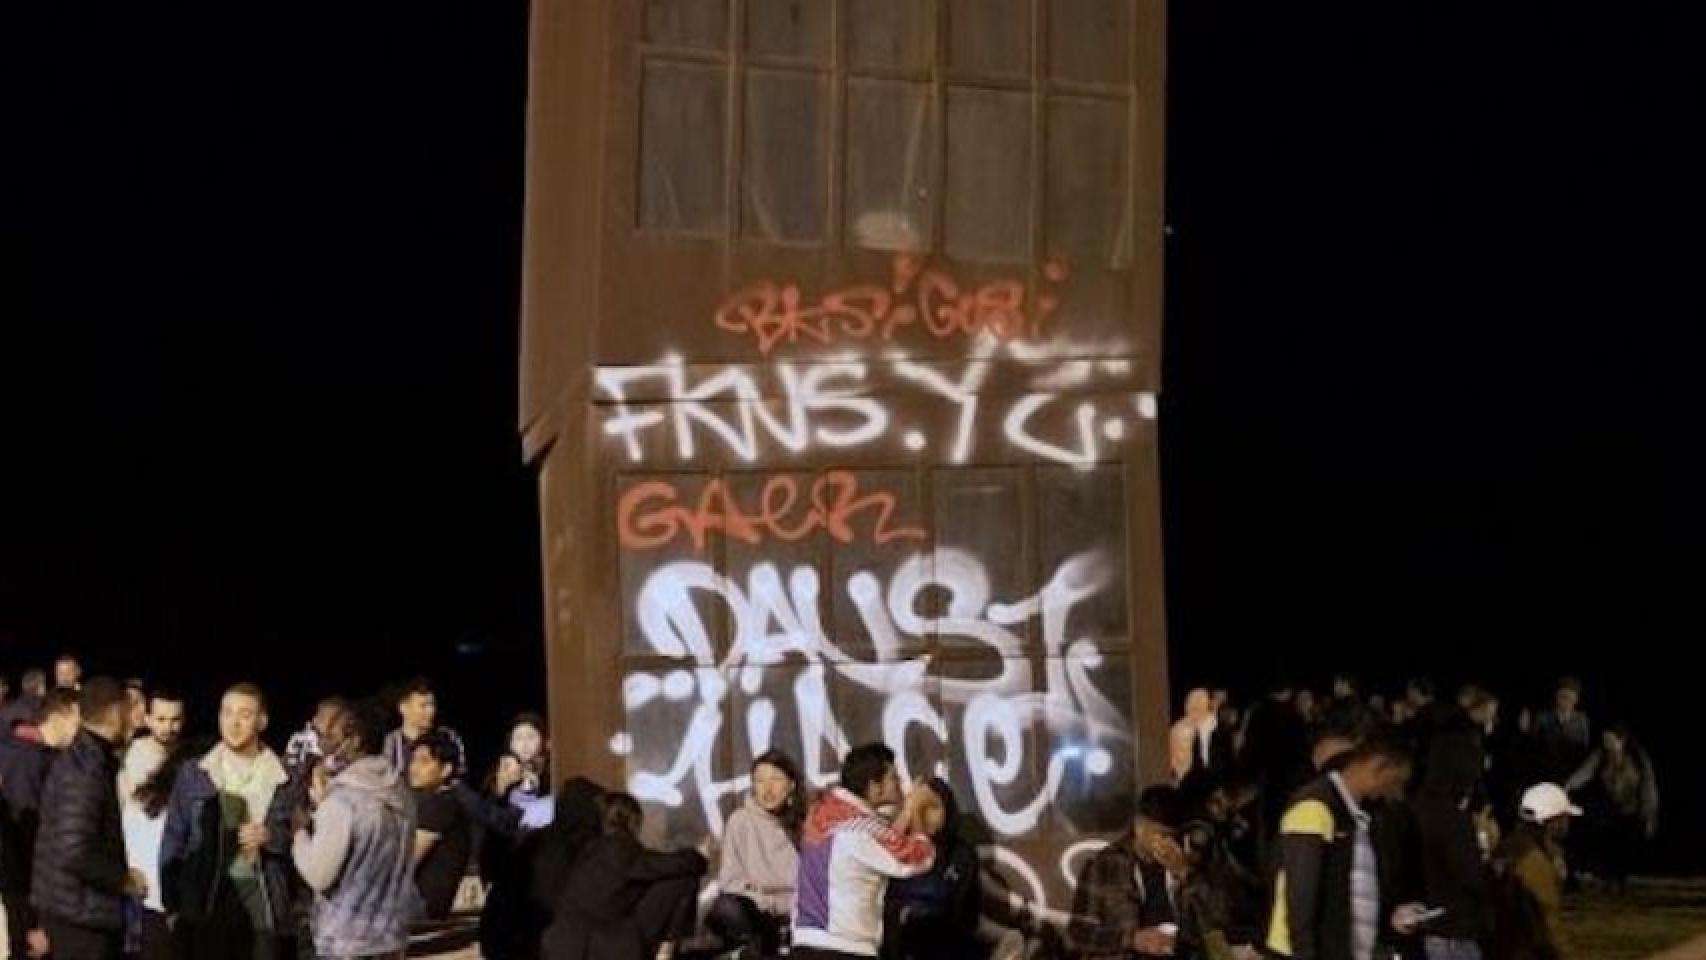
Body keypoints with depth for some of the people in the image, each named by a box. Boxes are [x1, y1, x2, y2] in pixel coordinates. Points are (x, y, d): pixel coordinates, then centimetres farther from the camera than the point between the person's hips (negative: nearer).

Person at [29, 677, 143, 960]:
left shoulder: (79, 759, 10)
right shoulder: (86, 771, -20)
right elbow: (74, 853, -26)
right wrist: (124, 879, -13)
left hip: (71, 907, 9)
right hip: (81, 914, -9)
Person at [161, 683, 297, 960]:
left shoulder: (284, 779, 4)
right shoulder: (194, 773, 5)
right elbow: (174, 838, 5)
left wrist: (270, 836, -14)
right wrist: (172, 904, 0)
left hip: (262, 899, 0)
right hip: (204, 897, 0)